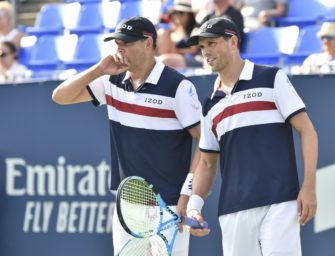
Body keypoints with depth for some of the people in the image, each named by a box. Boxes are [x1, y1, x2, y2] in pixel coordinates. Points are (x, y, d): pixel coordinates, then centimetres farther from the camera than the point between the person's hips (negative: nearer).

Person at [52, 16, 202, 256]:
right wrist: (99, 70, -5)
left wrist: (187, 196, -15)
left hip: (167, 207, -6)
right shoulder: (113, 82, 8)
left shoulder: (177, 86, -11)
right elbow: (60, 96, 9)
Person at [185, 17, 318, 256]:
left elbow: (307, 130, -1)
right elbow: (207, 162, 21)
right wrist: (194, 204, 5)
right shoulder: (212, 104, 18)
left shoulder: (272, 79, 3)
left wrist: (309, 186, -10)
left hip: (279, 203, -5)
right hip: (233, 210, 5)